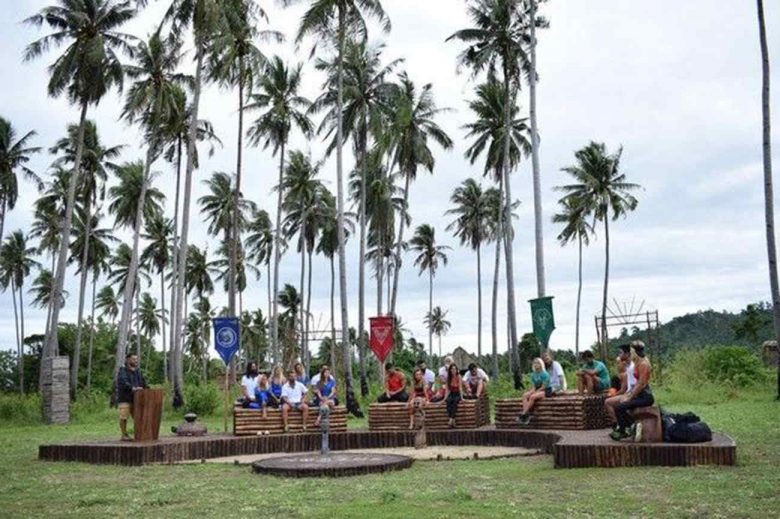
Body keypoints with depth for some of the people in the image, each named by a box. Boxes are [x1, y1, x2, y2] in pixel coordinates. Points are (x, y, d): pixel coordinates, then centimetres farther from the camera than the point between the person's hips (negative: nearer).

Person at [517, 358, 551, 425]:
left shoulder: (544, 374, -13)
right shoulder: (533, 374, 9)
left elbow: (543, 387, -15)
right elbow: (534, 386, 10)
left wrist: (534, 392, -17)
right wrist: (532, 391, -10)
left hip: (546, 391, -7)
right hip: (537, 390, 7)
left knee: (532, 397, -32)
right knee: (525, 395, -19)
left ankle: (523, 414, -27)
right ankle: (526, 415, -31)